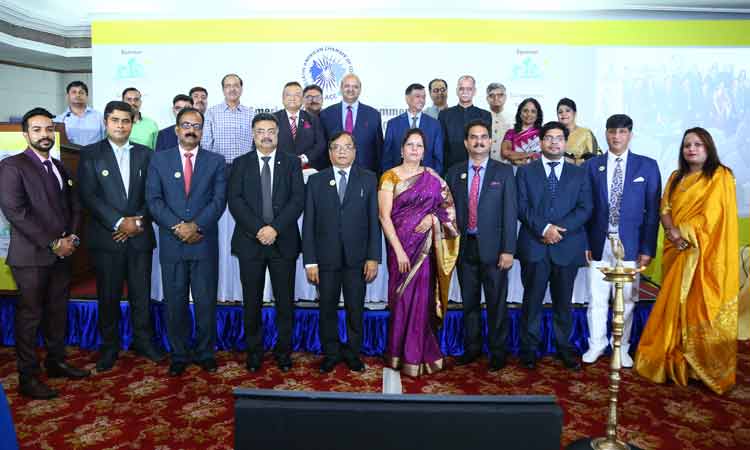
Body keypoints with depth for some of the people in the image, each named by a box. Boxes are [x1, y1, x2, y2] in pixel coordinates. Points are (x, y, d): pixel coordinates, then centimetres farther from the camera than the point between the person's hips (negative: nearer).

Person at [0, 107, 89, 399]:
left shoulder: (58, 167, 15)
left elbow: (74, 205, 17)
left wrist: (71, 237, -1)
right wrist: (53, 244, -16)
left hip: (62, 254, 6)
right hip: (31, 256, -6)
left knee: (58, 311, 14)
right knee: (30, 315, 2)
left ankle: (56, 362, 28)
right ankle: (28, 377, 13)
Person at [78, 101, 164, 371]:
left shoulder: (145, 154, 9)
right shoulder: (90, 154, 3)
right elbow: (88, 196, -7)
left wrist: (138, 221, -9)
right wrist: (119, 222, -14)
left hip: (140, 237, 2)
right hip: (106, 237, -1)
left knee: (141, 294, 8)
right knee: (108, 296, 7)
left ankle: (143, 341, 23)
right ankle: (109, 346, 21)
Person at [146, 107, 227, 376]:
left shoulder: (215, 161, 7)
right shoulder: (159, 160, 8)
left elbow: (219, 200, -3)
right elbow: (153, 200, 0)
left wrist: (196, 225, -15)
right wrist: (177, 227, -13)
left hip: (205, 243, 0)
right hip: (171, 243, 1)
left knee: (206, 302, 5)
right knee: (175, 303, 8)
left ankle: (205, 353, 20)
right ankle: (179, 355, 21)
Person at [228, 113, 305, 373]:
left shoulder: (291, 162, 6)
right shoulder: (241, 163, 8)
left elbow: (298, 199, -4)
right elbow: (235, 200, -3)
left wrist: (275, 228, -15)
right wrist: (257, 229, -15)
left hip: (283, 241, 0)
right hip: (250, 241, 1)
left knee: (285, 301, 5)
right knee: (252, 302, 7)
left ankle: (284, 352, 19)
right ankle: (254, 352, 21)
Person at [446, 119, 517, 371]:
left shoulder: (504, 172, 0)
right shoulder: (454, 173, 8)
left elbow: (510, 213, -4)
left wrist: (508, 250, -10)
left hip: (492, 247, -2)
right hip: (464, 247, 3)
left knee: (496, 303, 5)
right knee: (469, 302, 12)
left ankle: (497, 351, 19)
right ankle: (472, 348, 27)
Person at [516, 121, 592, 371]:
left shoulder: (579, 174, 12)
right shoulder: (525, 172, 8)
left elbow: (585, 208, 2)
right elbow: (522, 207, -2)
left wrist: (560, 229, -12)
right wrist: (544, 228, -15)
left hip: (567, 247, 1)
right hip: (534, 246, -1)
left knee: (563, 301, 9)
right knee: (532, 300, 4)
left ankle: (564, 347, 22)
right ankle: (529, 348, 16)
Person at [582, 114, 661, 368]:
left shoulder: (647, 166, 4)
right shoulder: (592, 165, 6)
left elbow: (652, 210, 2)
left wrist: (647, 248, -4)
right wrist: (584, 242, -1)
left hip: (630, 245, 0)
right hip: (598, 244, 1)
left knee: (626, 299, 7)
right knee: (597, 299, 6)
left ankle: (622, 348, 23)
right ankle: (596, 345, 22)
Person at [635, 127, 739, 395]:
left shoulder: (720, 177, -1)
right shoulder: (676, 177, 16)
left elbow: (711, 215, -12)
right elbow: (665, 209, 8)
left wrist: (682, 232, -13)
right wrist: (673, 232, -10)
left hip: (705, 254, -5)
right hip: (677, 252, 5)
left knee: (700, 308, -4)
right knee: (675, 306, 6)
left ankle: (705, 366, 5)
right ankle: (675, 361, 15)